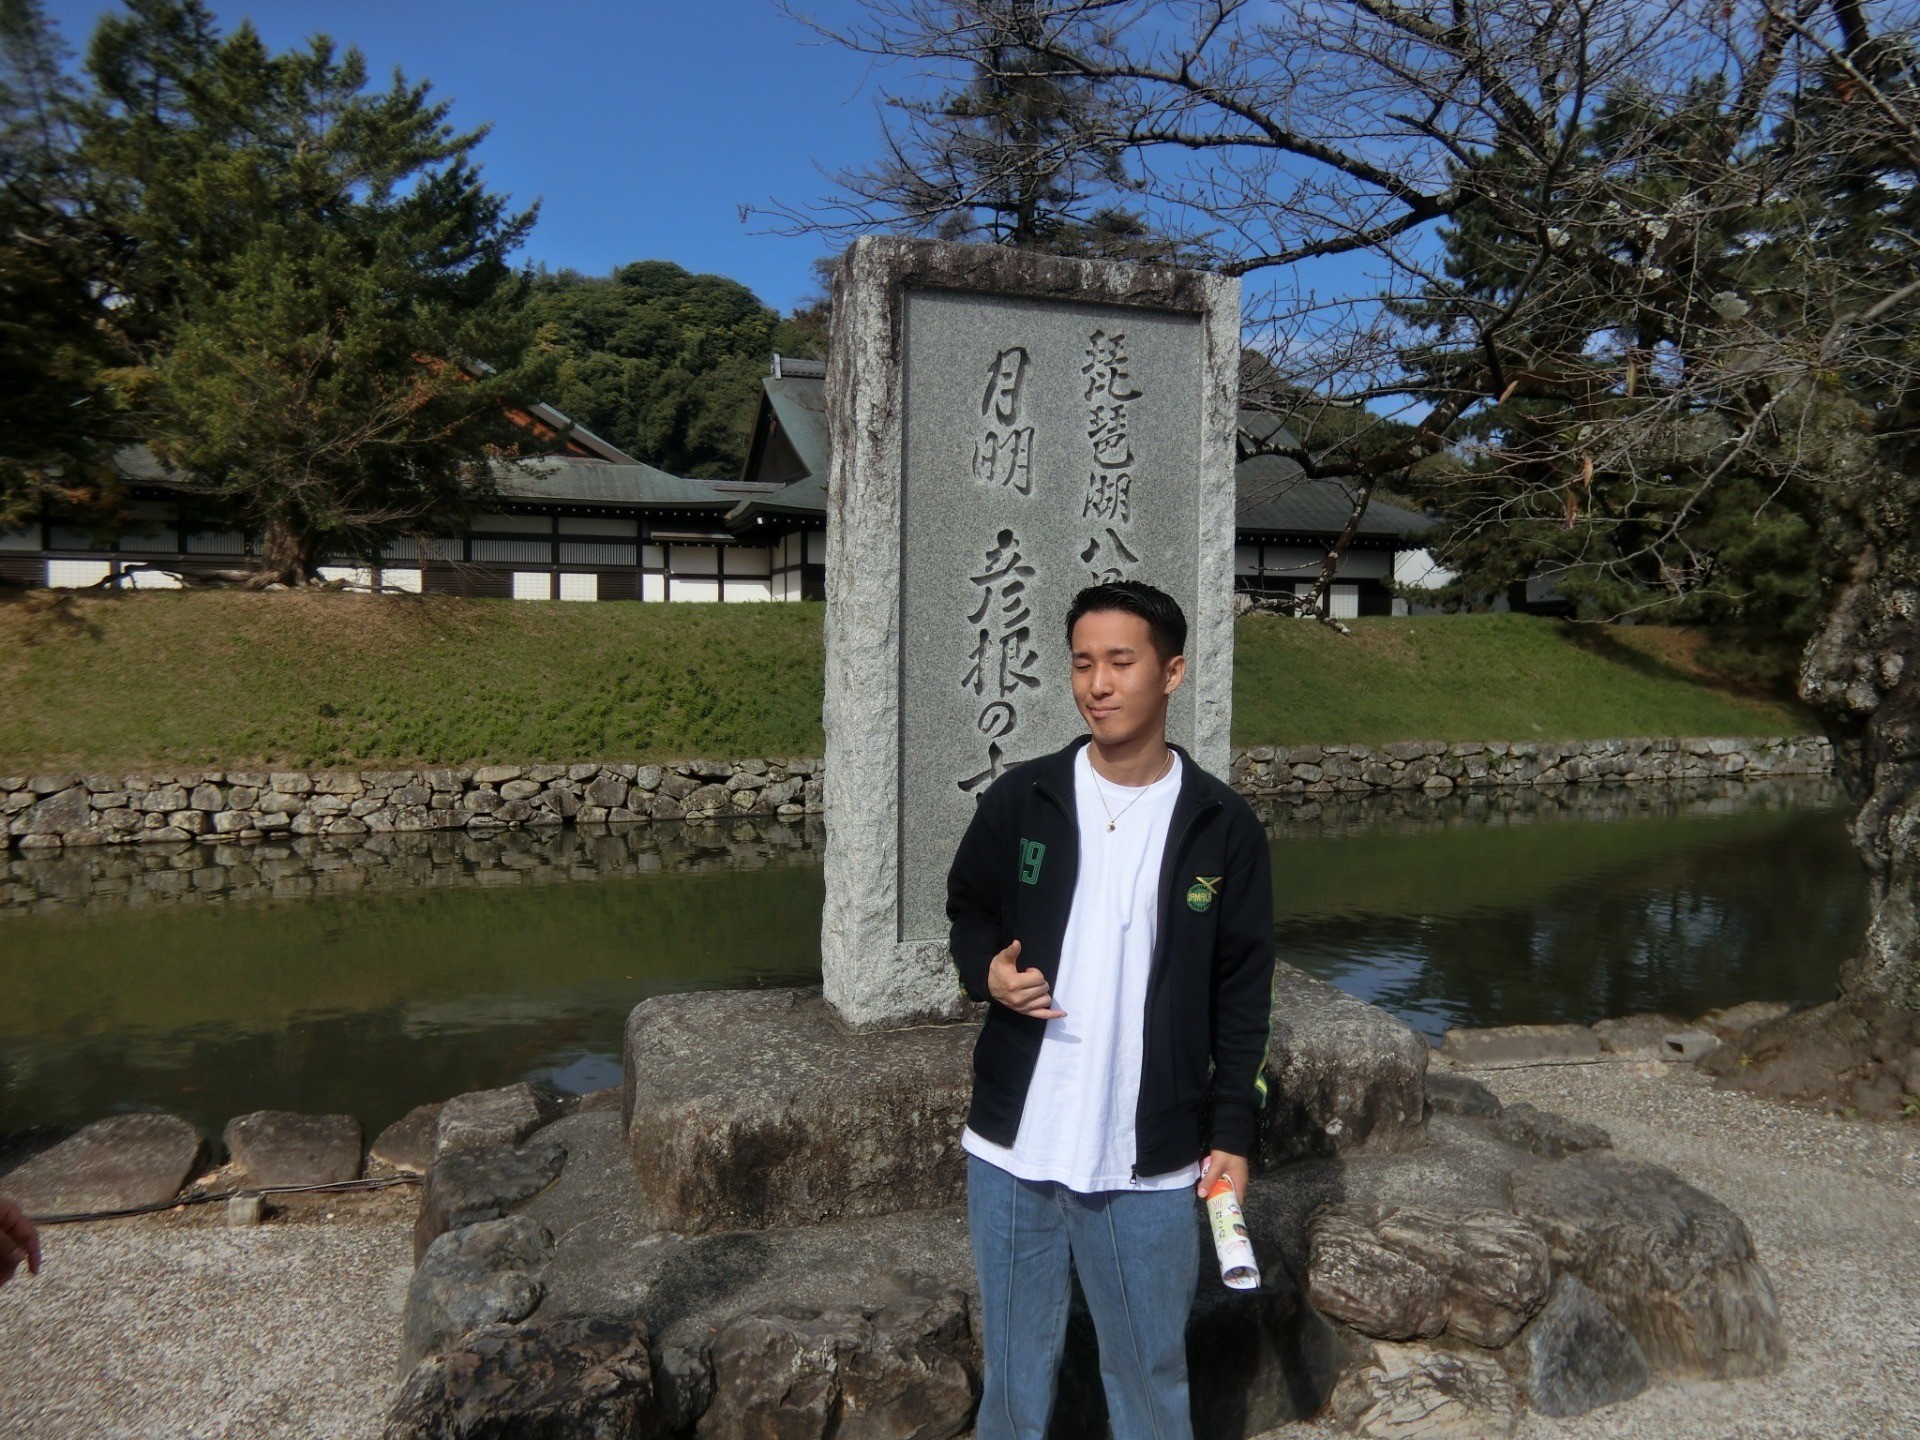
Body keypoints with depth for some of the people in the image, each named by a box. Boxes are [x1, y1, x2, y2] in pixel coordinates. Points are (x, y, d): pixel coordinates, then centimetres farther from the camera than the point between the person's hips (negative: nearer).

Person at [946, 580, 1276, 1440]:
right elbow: (967, 912, 9)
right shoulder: (1018, 800, -4)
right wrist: (987, 971, -12)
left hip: (1151, 1165, 0)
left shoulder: (1223, 827, -4)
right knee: (1016, 1370, 18)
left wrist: (1232, 1132, -2)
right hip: (1012, 1150, 1)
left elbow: (1242, 995, 2)